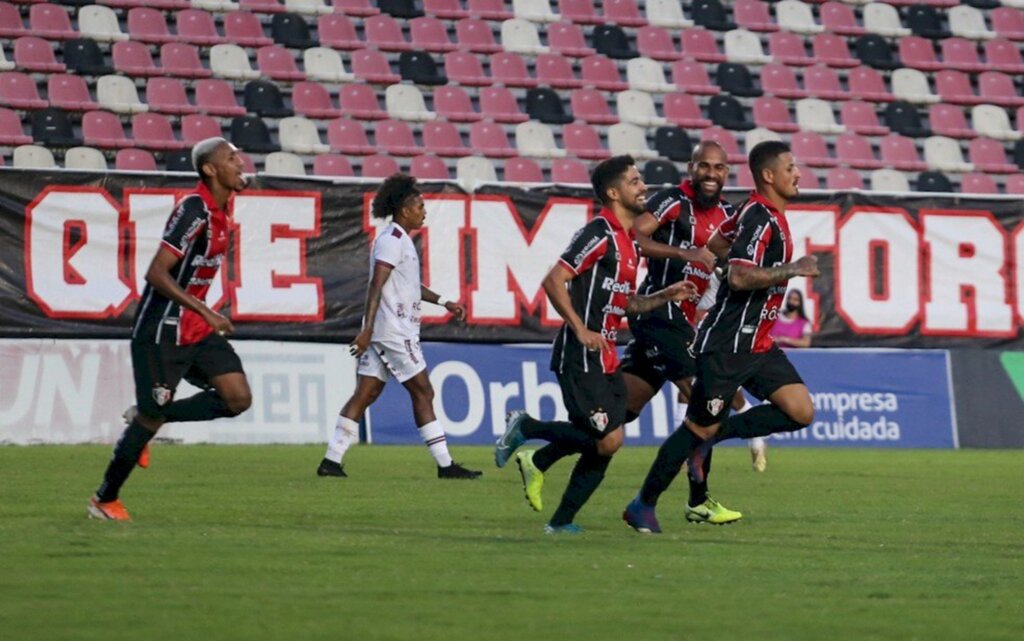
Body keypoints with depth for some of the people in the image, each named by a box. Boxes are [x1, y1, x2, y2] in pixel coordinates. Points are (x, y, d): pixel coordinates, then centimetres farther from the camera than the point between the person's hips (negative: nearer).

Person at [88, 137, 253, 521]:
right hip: (162, 330, -8)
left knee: (238, 398, -5)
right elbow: (157, 273, -24)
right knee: (152, 417, -2)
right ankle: (105, 500, 15)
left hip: (197, 329, 8)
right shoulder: (194, 210, -20)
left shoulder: (220, 211, 8)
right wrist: (206, 313, -26)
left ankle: (147, 417, 11)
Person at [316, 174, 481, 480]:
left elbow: (410, 285, 32)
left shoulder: (400, 240, 19)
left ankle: (331, 461, 1)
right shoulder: (392, 240, -12)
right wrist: (367, 328, -27)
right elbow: (376, 285, -21)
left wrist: (443, 302, 28)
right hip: (393, 331, -10)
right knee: (423, 392, -4)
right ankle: (445, 464, 0)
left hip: (390, 332, 10)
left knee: (366, 393, 5)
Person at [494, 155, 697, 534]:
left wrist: (666, 296, 10)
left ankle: (562, 521, 13)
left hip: (606, 358, 9)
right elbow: (554, 281, -18)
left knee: (603, 444, 4)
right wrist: (581, 330, -20)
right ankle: (525, 428, 3)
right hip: (582, 358, -9)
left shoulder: (628, 242, 16)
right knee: (607, 439, -14)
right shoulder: (600, 234, -13)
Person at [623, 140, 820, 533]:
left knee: (800, 412, -4)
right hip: (727, 346, -9)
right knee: (700, 426, -1)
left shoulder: (772, 217, 12)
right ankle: (644, 505, 13)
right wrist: (793, 269, -24)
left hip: (757, 345, 9)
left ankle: (709, 439, 8)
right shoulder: (757, 217, -18)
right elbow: (739, 276, -30)